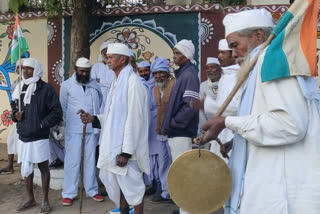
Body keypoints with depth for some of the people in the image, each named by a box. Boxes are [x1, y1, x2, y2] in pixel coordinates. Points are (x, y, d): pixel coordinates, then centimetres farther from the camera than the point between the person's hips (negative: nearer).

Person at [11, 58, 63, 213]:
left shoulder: (46, 89, -10)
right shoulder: (20, 88, 9)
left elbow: (57, 112, -10)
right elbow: (14, 107, 21)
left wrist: (42, 125, -15)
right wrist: (15, 114, -1)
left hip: (39, 138, -6)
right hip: (23, 137, 6)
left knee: (43, 167, 7)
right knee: (26, 170, 14)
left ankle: (45, 201, 20)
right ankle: (30, 199, 32)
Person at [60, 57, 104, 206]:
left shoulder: (94, 85, 6)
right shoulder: (67, 85, -1)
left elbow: (100, 103, 14)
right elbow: (63, 107, 6)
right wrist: (69, 122, 7)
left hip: (92, 129, 3)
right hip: (74, 130, -3)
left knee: (90, 160, 10)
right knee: (72, 160, 0)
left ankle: (92, 190, 21)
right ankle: (68, 193, 9)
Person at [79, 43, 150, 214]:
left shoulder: (132, 81, -14)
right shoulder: (117, 82, 14)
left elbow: (134, 119, -19)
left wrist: (126, 151, -21)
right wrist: (94, 119, 5)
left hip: (126, 148, -9)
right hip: (114, 144, 9)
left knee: (131, 186, 1)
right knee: (118, 184, 16)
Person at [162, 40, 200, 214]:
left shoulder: (189, 74, -12)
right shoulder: (182, 74, 16)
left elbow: (191, 106, -22)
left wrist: (173, 123, -15)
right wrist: (169, 125, 12)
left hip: (181, 133, -10)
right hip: (176, 133, 10)